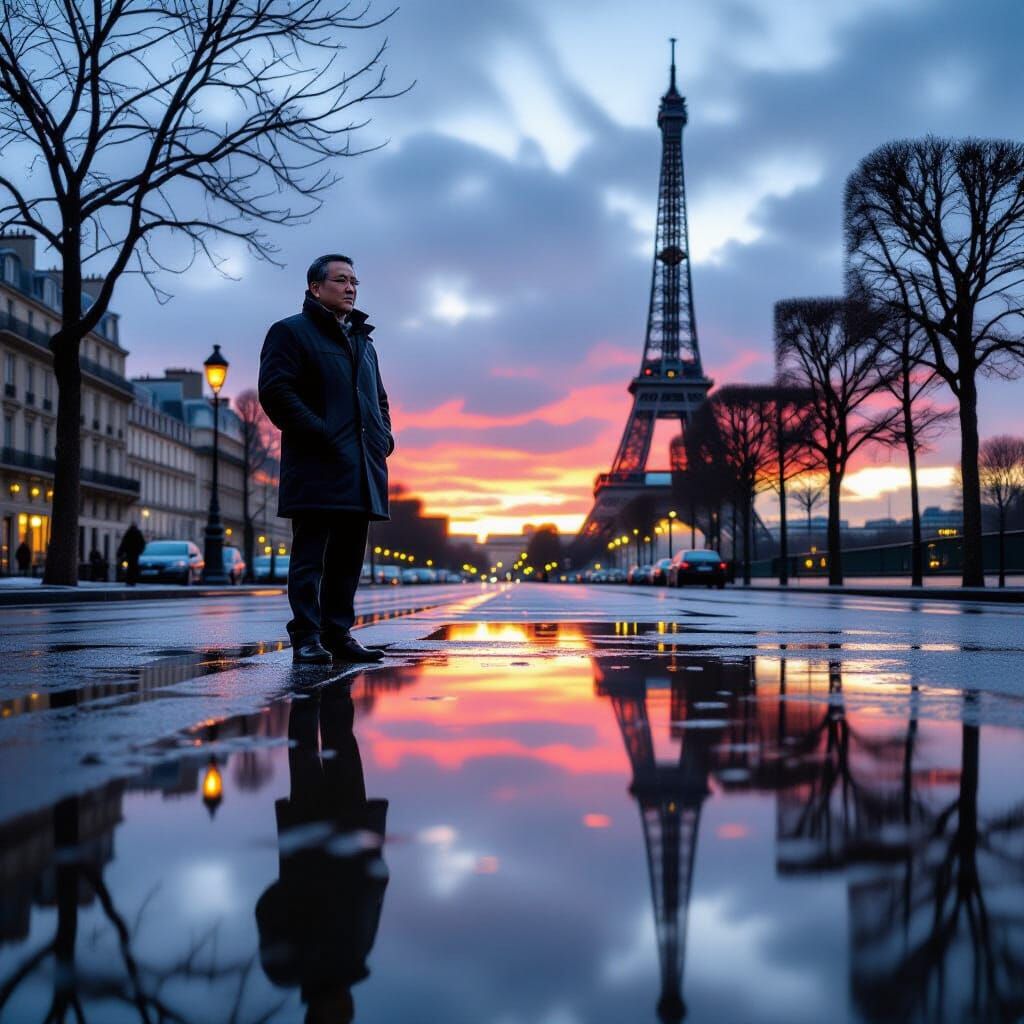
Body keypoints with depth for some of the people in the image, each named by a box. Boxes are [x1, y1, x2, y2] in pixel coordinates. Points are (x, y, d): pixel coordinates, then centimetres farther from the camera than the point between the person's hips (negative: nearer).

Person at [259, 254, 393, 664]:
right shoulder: (290, 332, 1)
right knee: (310, 556, -6)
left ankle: (339, 634, 14)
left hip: (360, 470, 7)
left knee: (348, 557, 8)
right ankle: (306, 638, -4)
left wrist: (384, 437, 13)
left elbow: (378, 398, 33)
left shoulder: (363, 341, 25)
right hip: (317, 468, -7)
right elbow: (275, 391, -11)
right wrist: (319, 434, -17)